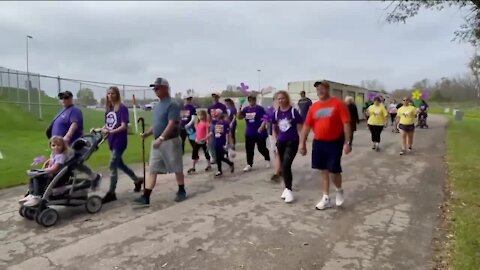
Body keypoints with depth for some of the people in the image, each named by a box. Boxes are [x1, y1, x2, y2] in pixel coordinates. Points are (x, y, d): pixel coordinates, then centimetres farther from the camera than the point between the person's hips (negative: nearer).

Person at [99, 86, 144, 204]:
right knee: (119, 164, 18)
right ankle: (137, 180, 37)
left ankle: (111, 193, 2)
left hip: (120, 140, -8)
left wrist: (110, 131, -28)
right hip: (112, 140, 8)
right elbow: (107, 124, 16)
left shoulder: (122, 108, -11)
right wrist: (101, 129, -6)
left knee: (112, 165, -8)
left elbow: (124, 126, -18)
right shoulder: (108, 109, 11)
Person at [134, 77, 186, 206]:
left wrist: (161, 138, -30)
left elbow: (172, 124, -23)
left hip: (170, 142, -8)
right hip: (157, 142, 8)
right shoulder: (157, 106, 14)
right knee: (152, 170, 4)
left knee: (177, 168, 7)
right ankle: (146, 197, 6)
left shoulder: (172, 105, -14)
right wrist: (147, 134, 7)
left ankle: (181, 191, 24)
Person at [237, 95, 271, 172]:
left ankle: (268, 160, 32)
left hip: (259, 133, -5)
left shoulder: (260, 109, -9)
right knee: (249, 149, 4)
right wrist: (240, 109, -12)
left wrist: (261, 128, -23)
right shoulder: (246, 109, 6)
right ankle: (249, 165, 12)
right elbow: (239, 117, 4)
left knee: (261, 148, 6)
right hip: (249, 133, 5)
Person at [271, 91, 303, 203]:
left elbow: (300, 128, -6)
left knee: (286, 165, -15)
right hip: (281, 142, 5)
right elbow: (274, 129, 16)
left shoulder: (293, 111, -9)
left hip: (292, 142, -5)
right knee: (283, 166, 12)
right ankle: (287, 188, 28)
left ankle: (288, 190, -3)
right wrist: (276, 140, 9)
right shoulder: (276, 113, 4)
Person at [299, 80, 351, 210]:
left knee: (333, 171, -2)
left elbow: (346, 123, -12)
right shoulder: (314, 107, 5)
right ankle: (326, 198, 24)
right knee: (323, 171, 11)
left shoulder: (338, 104, -9)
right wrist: (302, 143, 3)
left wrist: (347, 142, -16)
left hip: (335, 143, -5)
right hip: (318, 143, 5)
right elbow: (307, 126, 7)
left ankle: (339, 190, 30)